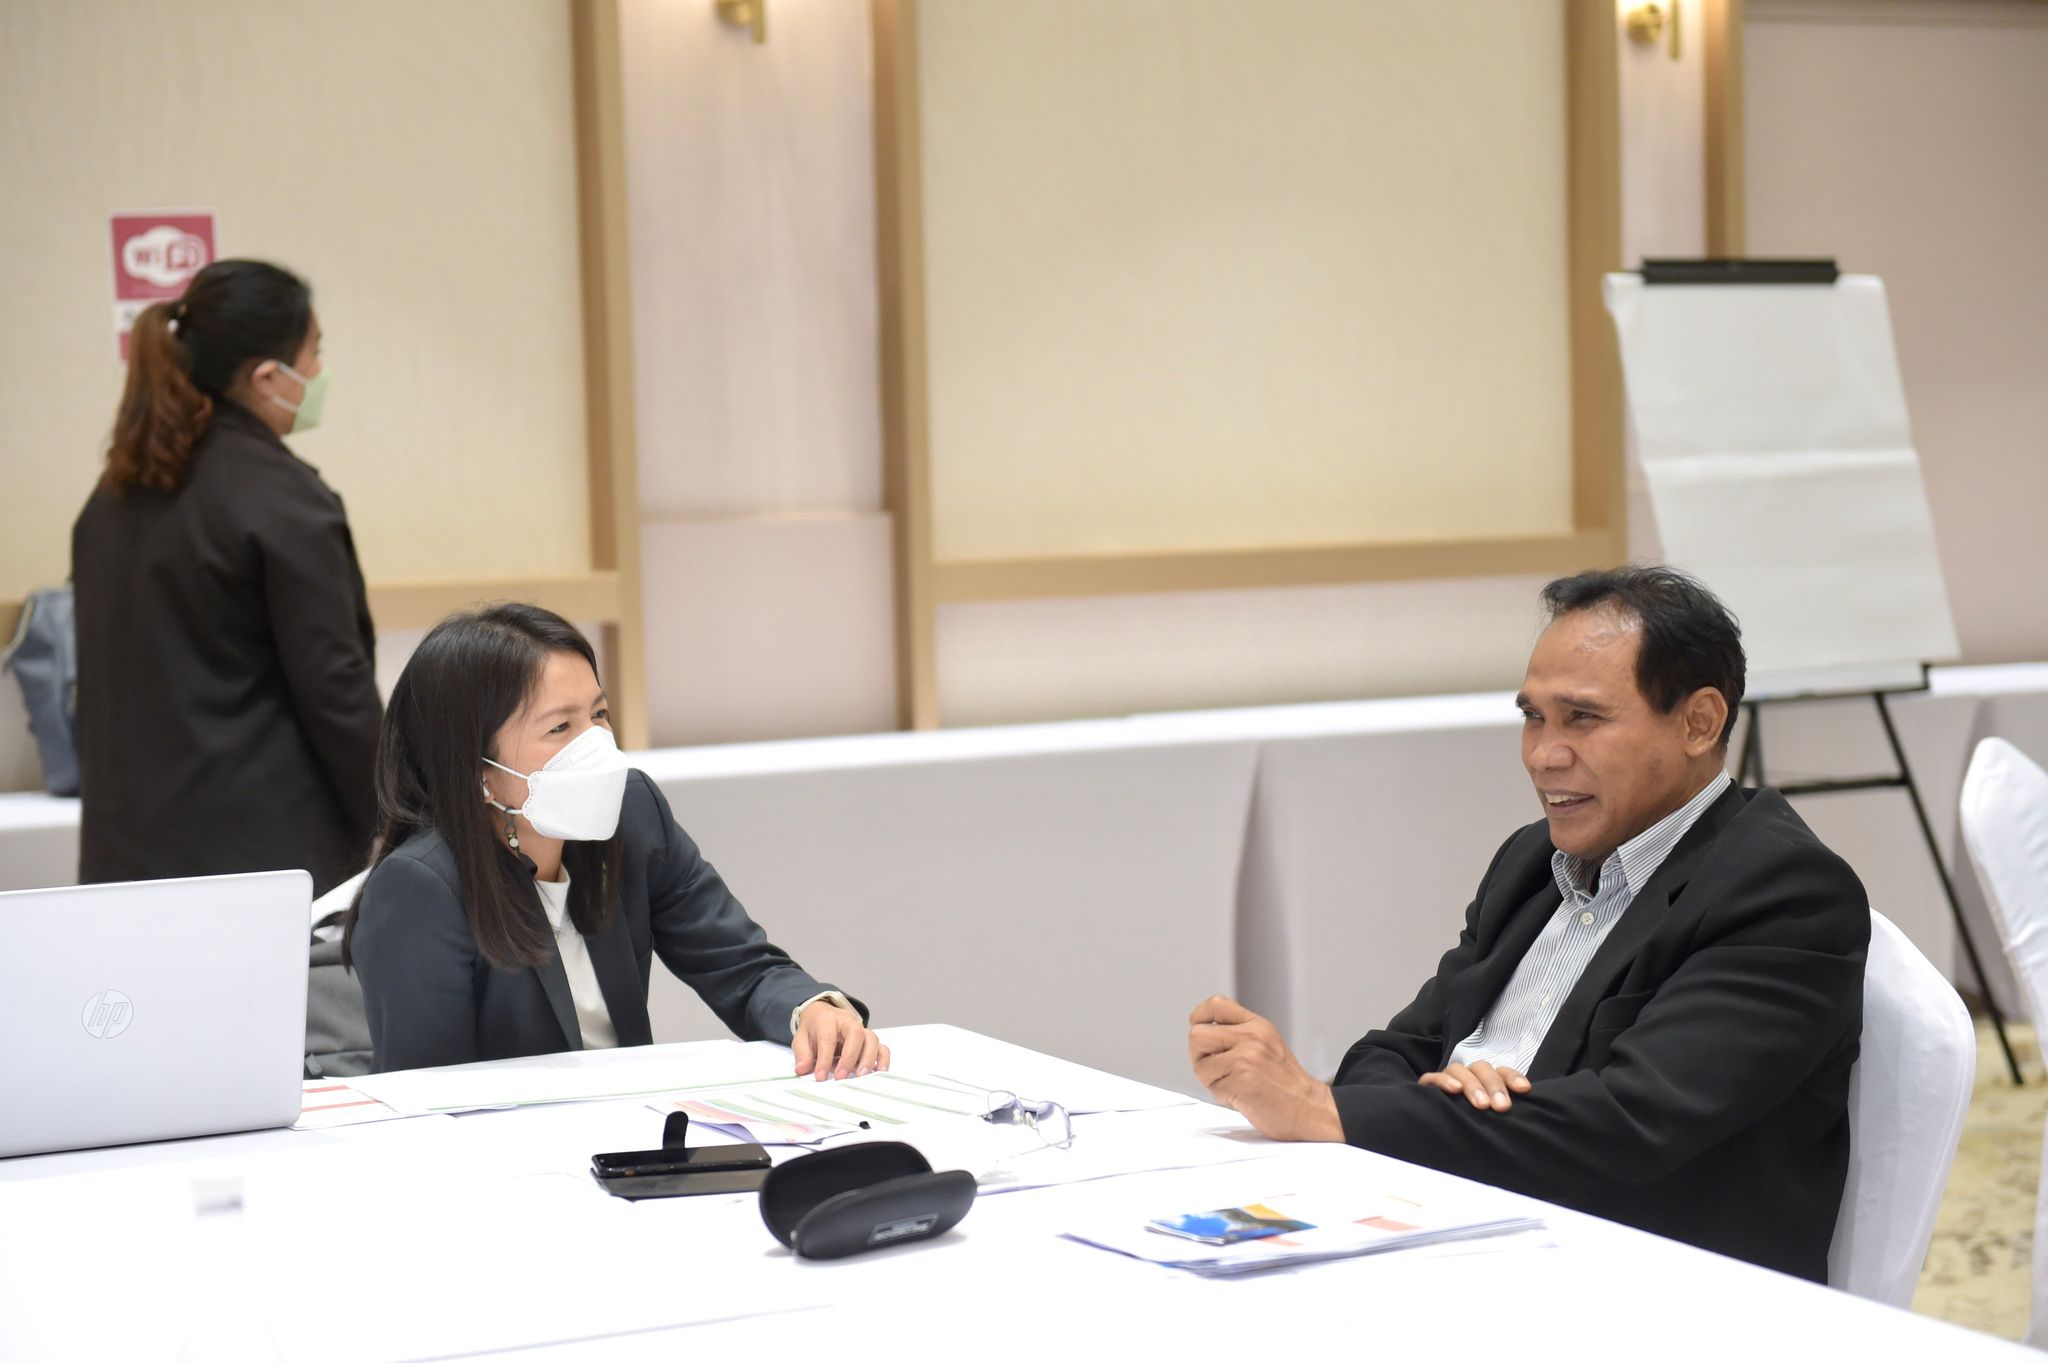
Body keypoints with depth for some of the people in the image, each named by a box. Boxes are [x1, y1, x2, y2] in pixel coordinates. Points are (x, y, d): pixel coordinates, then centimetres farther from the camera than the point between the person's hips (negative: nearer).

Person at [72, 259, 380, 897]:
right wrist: (386, 829, -3)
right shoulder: (287, 502, -13)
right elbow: (336, 690, -13)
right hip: (262, 845, -8)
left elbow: (100, 686, 17)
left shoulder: (115, 494, 12)